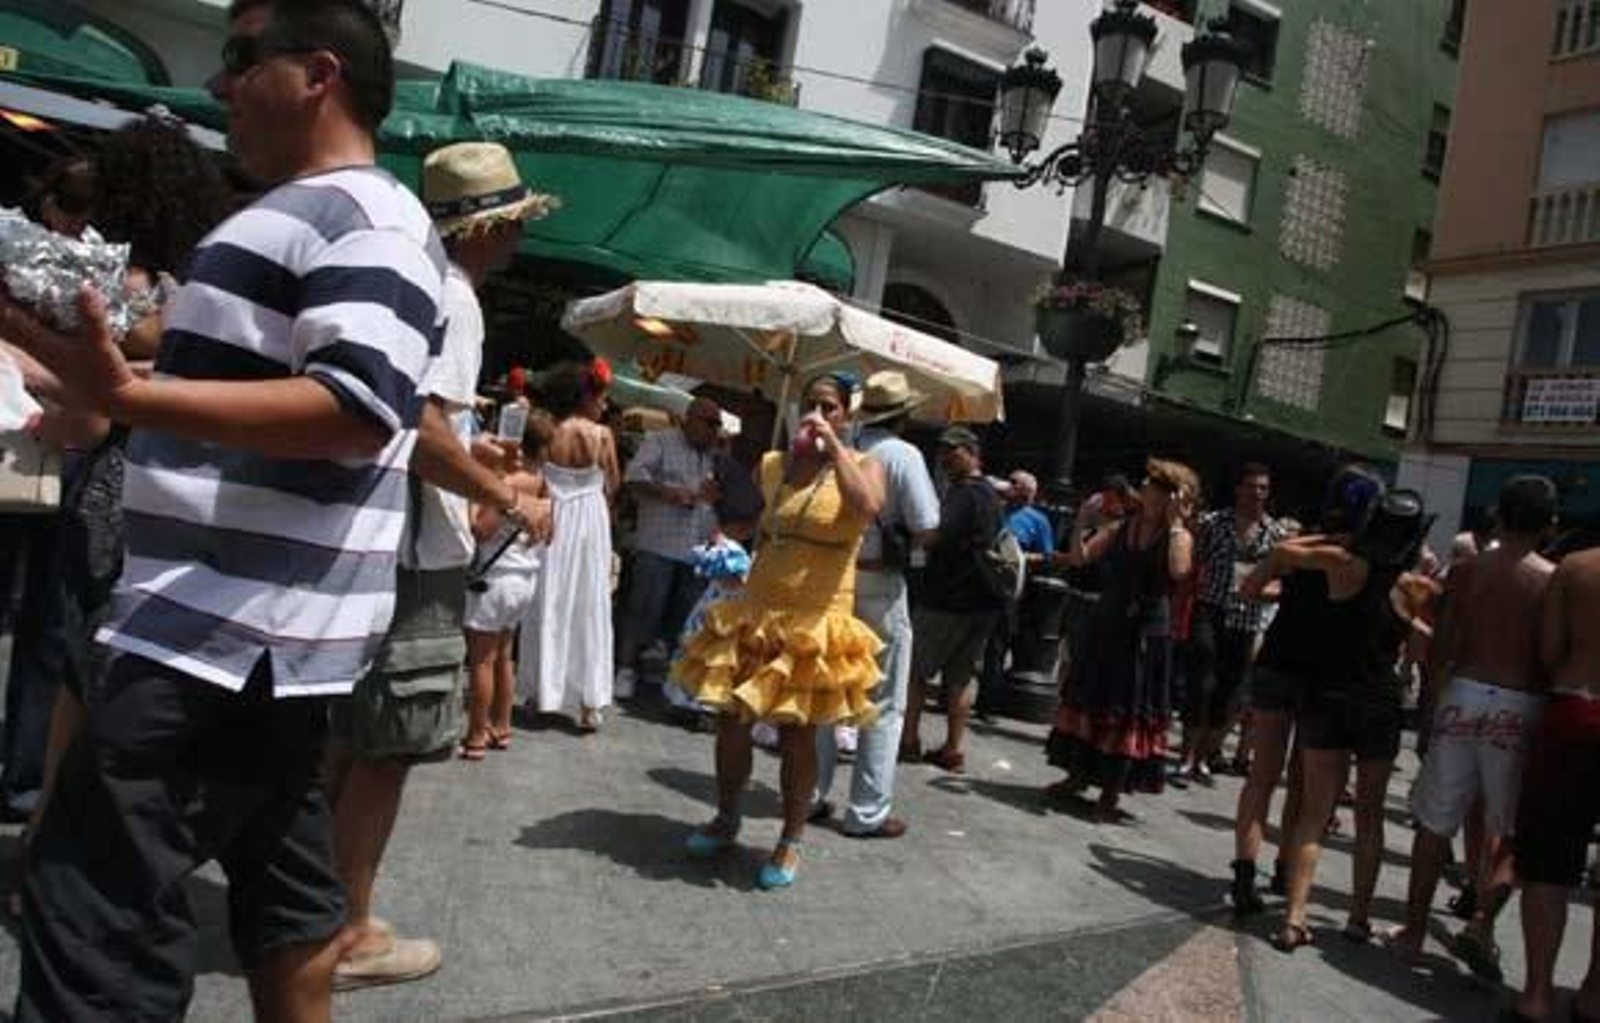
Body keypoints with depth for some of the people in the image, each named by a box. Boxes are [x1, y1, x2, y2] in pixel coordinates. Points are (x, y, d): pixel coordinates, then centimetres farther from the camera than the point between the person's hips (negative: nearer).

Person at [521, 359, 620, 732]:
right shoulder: (602, 435, -6)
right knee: (589, 609, 5)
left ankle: (542, 693, 19)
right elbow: (613, 484, 3)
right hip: (590, 523, -1)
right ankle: (589, 703, 5)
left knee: (549, 606, 11)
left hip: (552, 522, 1)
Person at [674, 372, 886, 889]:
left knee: (797, 733, 2)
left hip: (815, 620, -4)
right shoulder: (773, 464, 9)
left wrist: (834, 446, -21)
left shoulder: (863, 465, -3)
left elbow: (868, 507, -27)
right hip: (755, 611, 5)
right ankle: (726, 819, 30)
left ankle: (791, 841, 20)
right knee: (732, 719, 9)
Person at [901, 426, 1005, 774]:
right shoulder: (990, 493, 16)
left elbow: (933, 535, -26)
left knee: (914, 667, 3)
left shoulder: (964, 493, -14)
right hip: (983, 601, 9)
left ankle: (909, 740, 5)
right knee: (960, 676, 11)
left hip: (949, 598, -9)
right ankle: (954, 750, 12)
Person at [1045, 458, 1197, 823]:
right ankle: (1078, 774, 27)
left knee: (1128, 710, 3)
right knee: (1088, 699, 11)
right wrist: (1084, 519, -10)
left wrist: (1174, 523, -20)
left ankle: (1111, 793, 13)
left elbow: (1179, 570, -26)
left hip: (1147, 634, -4)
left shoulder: (1180, 536, -5)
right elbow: (1078, 557, 1)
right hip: (1107, 626, 4)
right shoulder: (1119, 528, 6)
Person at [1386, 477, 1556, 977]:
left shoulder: (1466, 571, 2)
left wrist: (1429, 697, 10)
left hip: (1464, 695, 1)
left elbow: (1442, 646, 1)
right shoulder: (1554, 580, -3)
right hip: (1521, 709, -1)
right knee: (1508, 832, 14)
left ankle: (1414, 929, 16)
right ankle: (1482, 921, -1)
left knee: (1435, 821, 10)